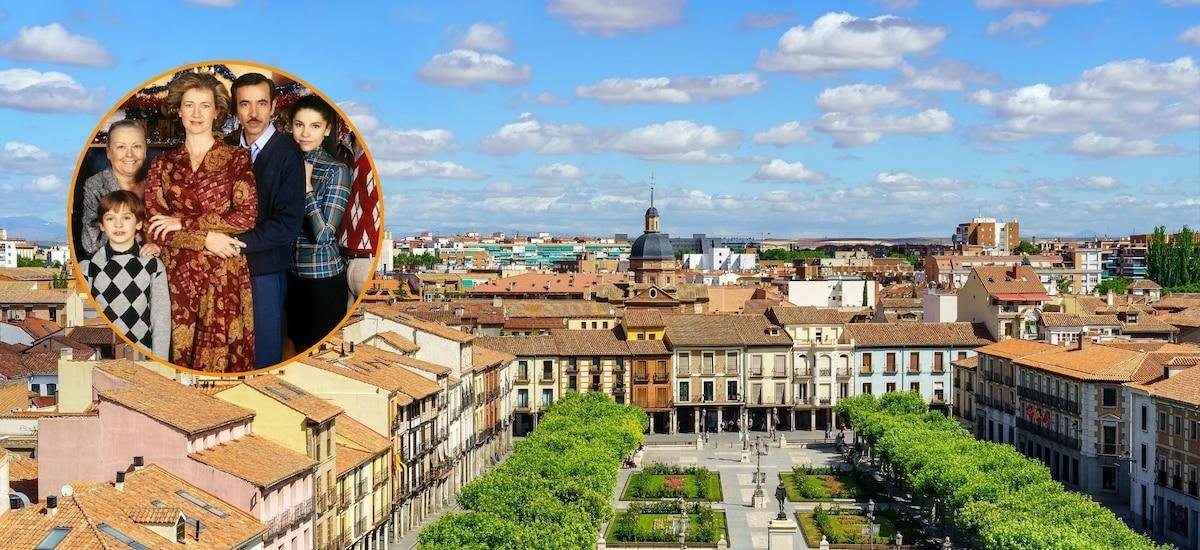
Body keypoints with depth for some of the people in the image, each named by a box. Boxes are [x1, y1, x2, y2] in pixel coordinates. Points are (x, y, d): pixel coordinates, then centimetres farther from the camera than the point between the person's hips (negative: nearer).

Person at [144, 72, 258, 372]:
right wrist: (206, 239, -11)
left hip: (225, 278, -2)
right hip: (176, 277, 2)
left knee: (222, 358, -3)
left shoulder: (237, 159, 4)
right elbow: (153, 226, 2)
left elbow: (246, 215, -8)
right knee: (179, 356, 3)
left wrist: (183, 224, -9)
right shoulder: (163, 164, 11)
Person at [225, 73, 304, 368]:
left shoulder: (287, 153, -9)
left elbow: (288, 224, -13)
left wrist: (239, 242, -14)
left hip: (265, 268, -4)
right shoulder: (227, 146, 5)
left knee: (264, 353, 6)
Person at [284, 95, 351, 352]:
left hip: (323, 277, -5)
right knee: (300, 346, 16)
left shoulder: (336, 170, -12)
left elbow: (324, 235, -18)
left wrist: (306, 186, -18)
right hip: (291, 273, 5)